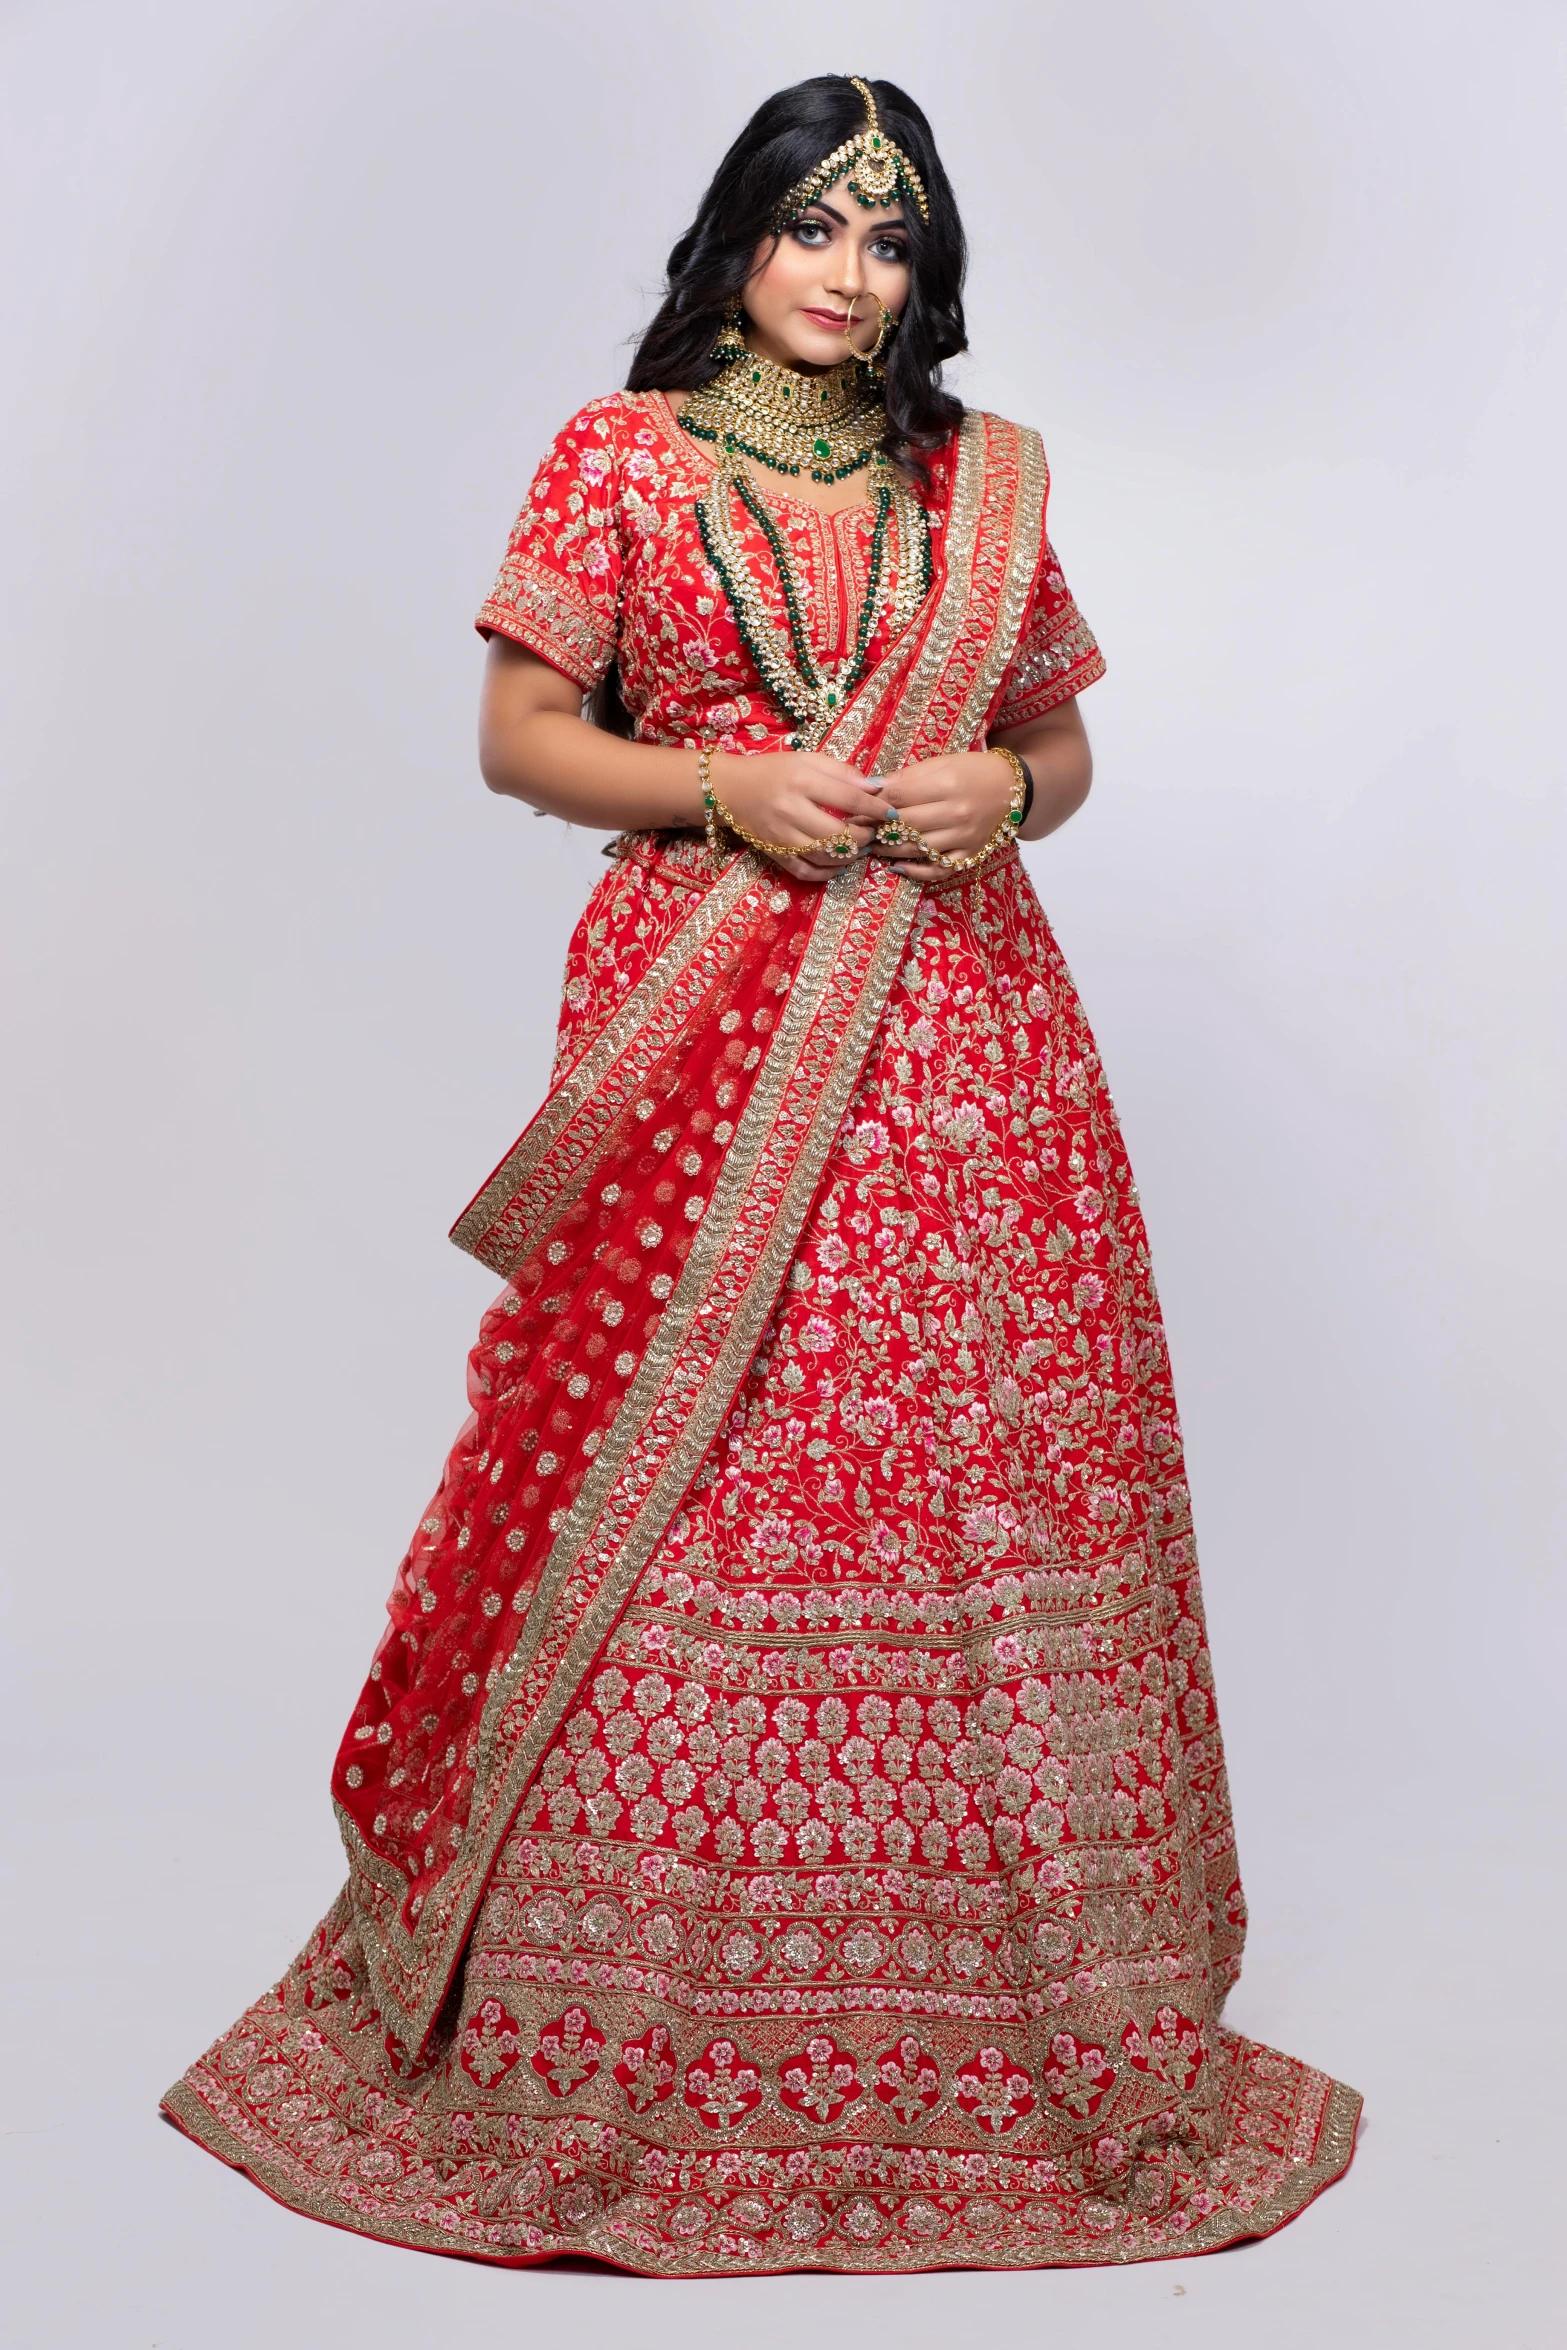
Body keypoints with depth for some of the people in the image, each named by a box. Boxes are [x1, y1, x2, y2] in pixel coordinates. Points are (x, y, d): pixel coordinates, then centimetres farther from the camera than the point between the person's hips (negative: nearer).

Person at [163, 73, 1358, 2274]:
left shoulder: (990, 476, 13)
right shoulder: (620, 456, 6)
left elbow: (1061, 738, 18)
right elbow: (521, 734, 4)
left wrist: (1005, 791, -5)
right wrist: (724, 790, -11)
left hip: (958, 1032, 2)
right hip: (699, 1035, -2)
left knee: (987, 1486, 2)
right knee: (667, 1503, -2)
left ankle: (1049, 2015, 18)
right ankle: (616, 2032, 16)